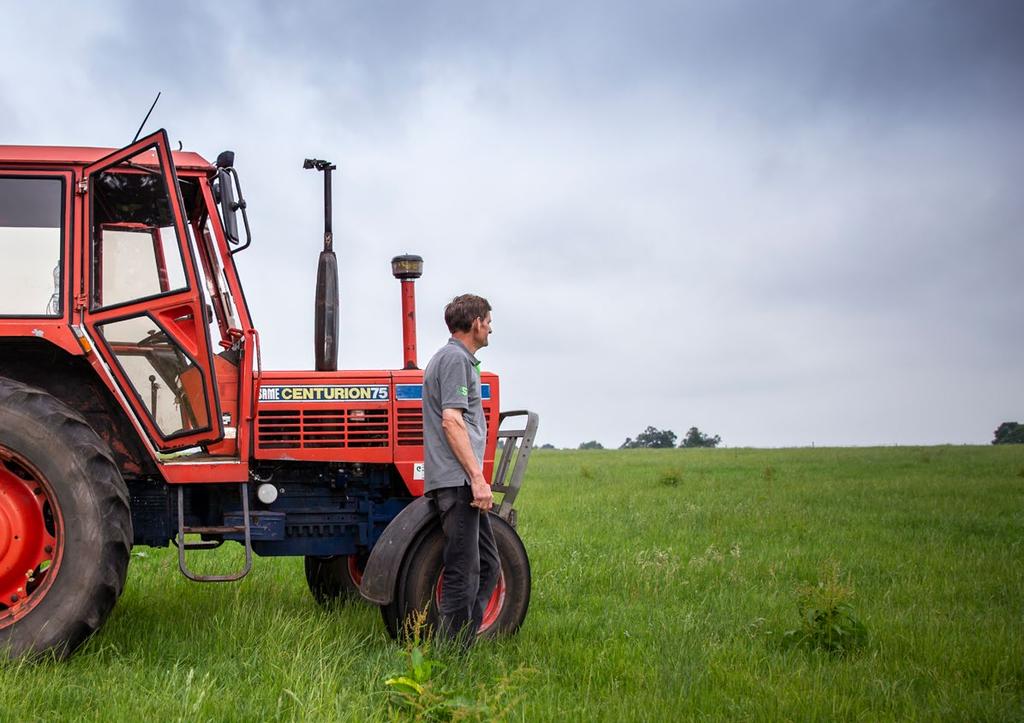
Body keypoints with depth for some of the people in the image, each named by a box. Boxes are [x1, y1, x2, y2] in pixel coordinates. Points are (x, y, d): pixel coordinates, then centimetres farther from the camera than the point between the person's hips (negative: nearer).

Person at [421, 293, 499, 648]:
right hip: (457, 480, -11)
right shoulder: (456, 358, -9)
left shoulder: (459, 359, 23)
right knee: (464, 572, -9)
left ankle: (460, 645, 16)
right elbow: (452, 421, -19)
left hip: (460, 482, 11)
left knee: (487, 565, 13)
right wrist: (478, 478, -21)